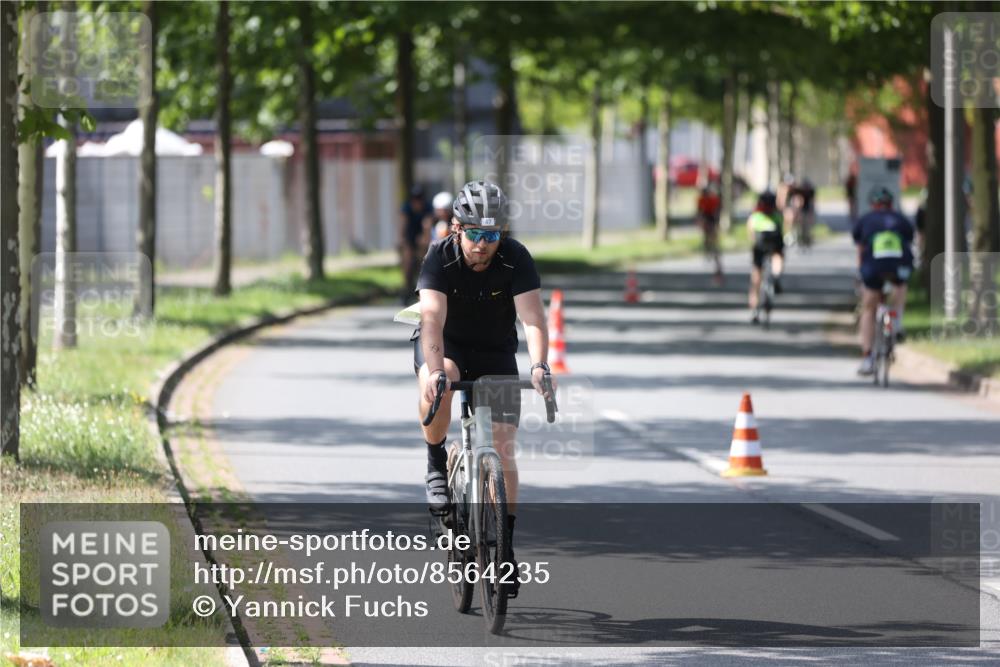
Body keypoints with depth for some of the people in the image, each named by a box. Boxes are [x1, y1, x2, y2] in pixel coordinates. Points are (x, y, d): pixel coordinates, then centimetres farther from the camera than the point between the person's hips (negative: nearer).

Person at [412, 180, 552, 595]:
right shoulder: (440, 257, -24)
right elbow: (433, 318, -36)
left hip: (495, 354, 1)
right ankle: (436, 464, -12)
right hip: (446, 346, -1)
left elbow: (533, 319, -31)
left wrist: (538, 365, -50)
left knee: (502, 449, -8)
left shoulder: (515, 259, -22)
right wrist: (435, 370, -52)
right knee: (437, 386, -38)